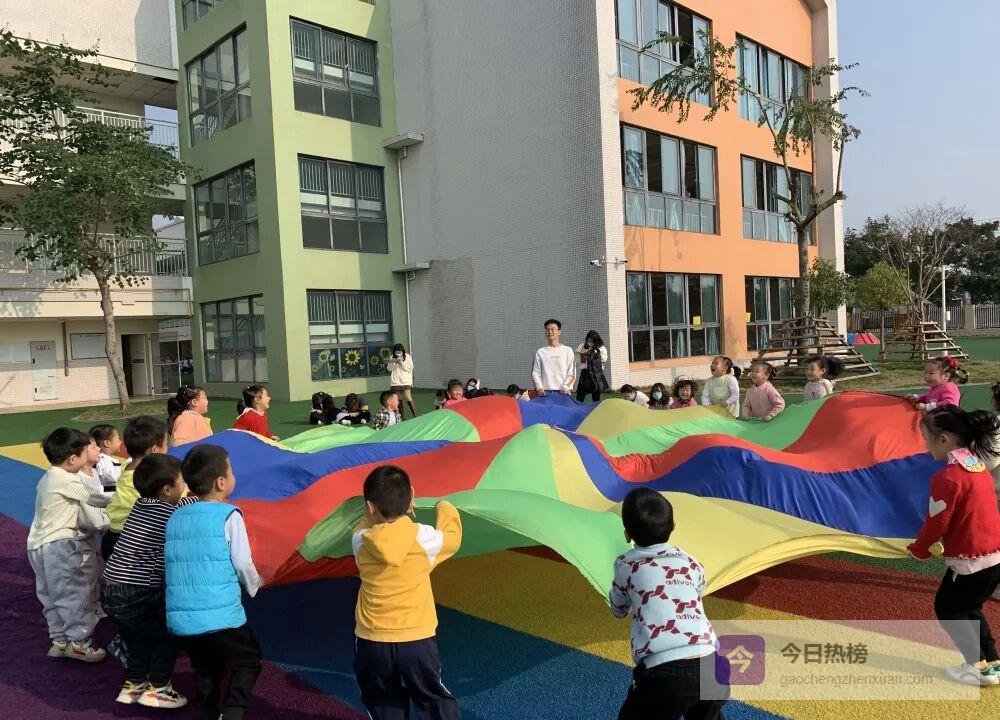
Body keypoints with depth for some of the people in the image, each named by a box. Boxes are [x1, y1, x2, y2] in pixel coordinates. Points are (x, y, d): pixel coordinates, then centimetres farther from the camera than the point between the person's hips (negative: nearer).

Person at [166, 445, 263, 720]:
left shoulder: (175, 518, 9)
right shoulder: (229, 516, -8)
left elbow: (171, 563, 12)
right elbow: (243, 565, -7)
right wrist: (255, 586, 12)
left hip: (180, 617, 5)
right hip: (222, 615, -5)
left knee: (205, 670, 21)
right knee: (247, 662, 12)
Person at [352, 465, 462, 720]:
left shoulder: (360, 539, -8)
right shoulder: (423, 536, -12)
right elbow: (452, 538, 8)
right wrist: (446, 509, 22)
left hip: (371, 643, 2)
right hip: (417, 641, -1)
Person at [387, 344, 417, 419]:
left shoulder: (407, 356, 3)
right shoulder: (392, 358, 9)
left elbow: (410, 368, -3)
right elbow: (389, 369, 8)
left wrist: (402, 363, -14)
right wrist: (392, 363, -11)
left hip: (406, 382, -3)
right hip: (395, 383, 3)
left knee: (409, 400, -11)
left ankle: (415, 415, -2)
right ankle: (402, 415, 16)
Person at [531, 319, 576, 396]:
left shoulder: (568, 350, 9)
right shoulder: (540, 352, 12)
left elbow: (572, 374, 6)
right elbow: (535, 373, 8)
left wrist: (565, 386, -9)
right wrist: (539, 388, -7)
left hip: (562, 392, -1)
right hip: (545, 392, 1)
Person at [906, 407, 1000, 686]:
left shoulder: (948, 477, -21)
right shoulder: (977, 466, 8)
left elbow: (937, 522, -15)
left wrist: (919, 549, 3)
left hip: (971, 559, -9)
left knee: (947, 608, 11)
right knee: (969, 608, 25)